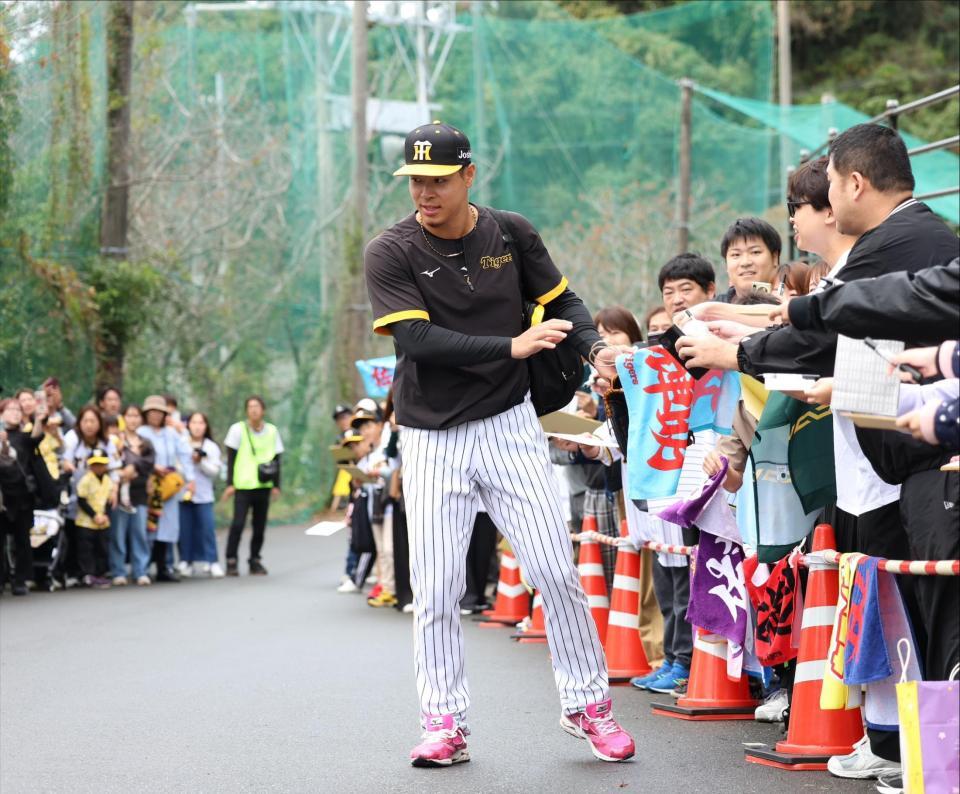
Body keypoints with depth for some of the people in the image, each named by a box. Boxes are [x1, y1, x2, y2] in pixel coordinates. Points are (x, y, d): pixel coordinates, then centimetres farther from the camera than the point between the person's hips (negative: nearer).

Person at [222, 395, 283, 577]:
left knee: (260, 525, 5)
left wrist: (276, 485, 9)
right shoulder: (238, 429, -2)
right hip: (243, 485, -3)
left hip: (263, 486, 3)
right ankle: (231, 561, -6)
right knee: (238, 523, -12)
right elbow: (231, 458, 1)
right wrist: (230, 484, -3)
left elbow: (276, 460, 13)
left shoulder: (272, 431, 7)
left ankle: (255, 560, 16)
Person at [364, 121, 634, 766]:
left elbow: (563, 301, 11)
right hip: (432, 441, -1)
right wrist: (513, 347, -27)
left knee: (556, 571, -2)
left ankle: (588, 704, 11)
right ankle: (445, 723, 10)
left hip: (509, 427, 1)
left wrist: (596, 347, -10)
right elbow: (418, 340, -19)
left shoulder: (512, 234, 0)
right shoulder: (390, 252, -9)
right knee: (435, 593, -1)